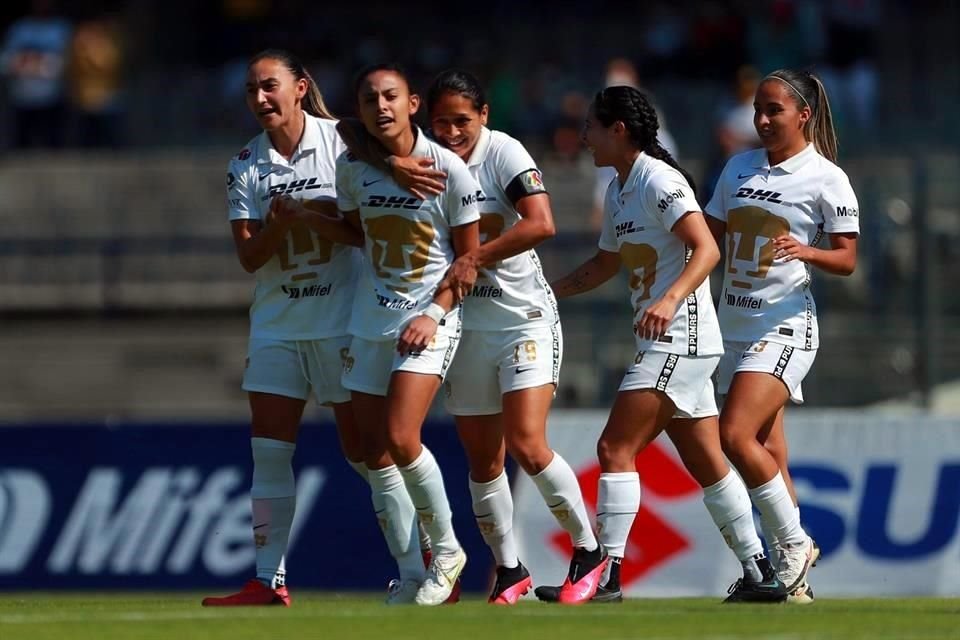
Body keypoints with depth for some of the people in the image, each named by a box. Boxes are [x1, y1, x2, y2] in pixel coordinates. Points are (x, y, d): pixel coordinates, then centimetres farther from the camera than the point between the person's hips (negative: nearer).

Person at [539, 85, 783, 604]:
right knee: (706, 463, 11)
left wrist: (670, 300, -36)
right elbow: (606, 264, 30)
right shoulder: (618, 191, 16)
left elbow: (706, 249, -23)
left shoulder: (659, 181, -13)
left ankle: (606, 574, -15)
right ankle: (761, 573, 14)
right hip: (663, 343, 10)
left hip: (680, 337, -10)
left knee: (616, 447, -13)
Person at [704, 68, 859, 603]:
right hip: (734, 326, 7)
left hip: (784, 326, -7)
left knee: (735, 435, -20)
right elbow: (710, 237, 20)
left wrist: (806, 252, -24)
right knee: (766, 450, 7)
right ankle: (793, 576, 12)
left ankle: (794, 542, -6)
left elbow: (847, 259, -7)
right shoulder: (740, 168, 11)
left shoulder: (826, 178, -6)